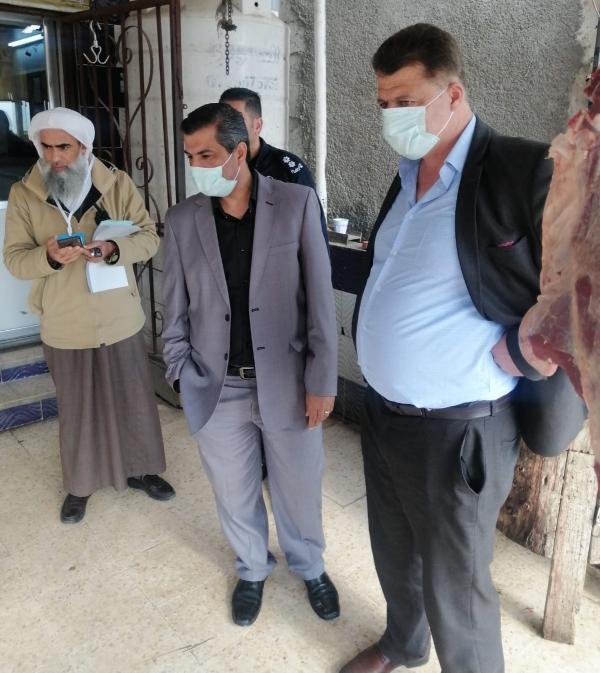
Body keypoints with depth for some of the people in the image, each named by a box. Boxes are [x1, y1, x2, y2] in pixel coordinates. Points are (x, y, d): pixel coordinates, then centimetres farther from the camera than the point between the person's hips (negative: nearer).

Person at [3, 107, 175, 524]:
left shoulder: (118, 183, -6)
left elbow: (149, 237, -6)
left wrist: (114, 249, -26)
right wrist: (49, 256, -27)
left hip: (120, 320, 0)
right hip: (64, 327, 0)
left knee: (134, 400, 14)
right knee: (76, 409, 15)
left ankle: (140, 469, 38)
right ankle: (80, 485, 36)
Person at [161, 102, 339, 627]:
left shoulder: (297, 203, -7)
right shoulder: (182, 220, -1)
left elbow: (320, 297, -7)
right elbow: (176, 309, 5)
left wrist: (322, 380, -8)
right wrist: (181, 377, 1)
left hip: (286, 382, -1)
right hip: (216, 388, 2)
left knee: (299, 490, 16)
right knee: (235, 495, 19)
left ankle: (310, 567, 45)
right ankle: (252, 569, 47)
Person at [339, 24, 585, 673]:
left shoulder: (527, 173, -17)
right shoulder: (406, 179, 9)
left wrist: (511, 357, -17)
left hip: (457, 428, -8)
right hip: (381, 413, 8)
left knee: (453, 587, 11)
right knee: (394, 555, 27)